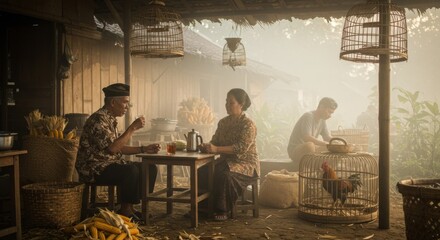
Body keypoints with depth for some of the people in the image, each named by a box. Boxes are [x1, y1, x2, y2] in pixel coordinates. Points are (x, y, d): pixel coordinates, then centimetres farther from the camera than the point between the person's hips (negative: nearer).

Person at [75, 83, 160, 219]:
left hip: (111, 165, 10)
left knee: (150, 168, 1)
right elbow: (112, 148, -27)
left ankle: (130, 207, 4)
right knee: (131, 170, -33)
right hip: (94, 170, -10)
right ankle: (125, 211, -14)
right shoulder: (98, 119, -18)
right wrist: (132, 128, -22)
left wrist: (144, 149, 6)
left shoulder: (111, 119, 14)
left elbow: (119, 147, 17)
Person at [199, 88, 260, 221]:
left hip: (246, 163, -6)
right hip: (226, 161, 7)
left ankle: (223, 210, -21)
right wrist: (207, 146, -15)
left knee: (225, 175, -35)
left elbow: (241, 148, -24)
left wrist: (216, 149, -33)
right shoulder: (223, 122, 10)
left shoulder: (248, 125, -12)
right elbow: (215, 141, 11)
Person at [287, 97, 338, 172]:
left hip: (309, 150, 9)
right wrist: (326, 143, -32)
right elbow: (307, 138, -28)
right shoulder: (308, 116, -17)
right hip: (295, 150, -9)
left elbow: (328, 138, 10)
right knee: (310, 145, -38)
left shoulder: (322, 120, 10)